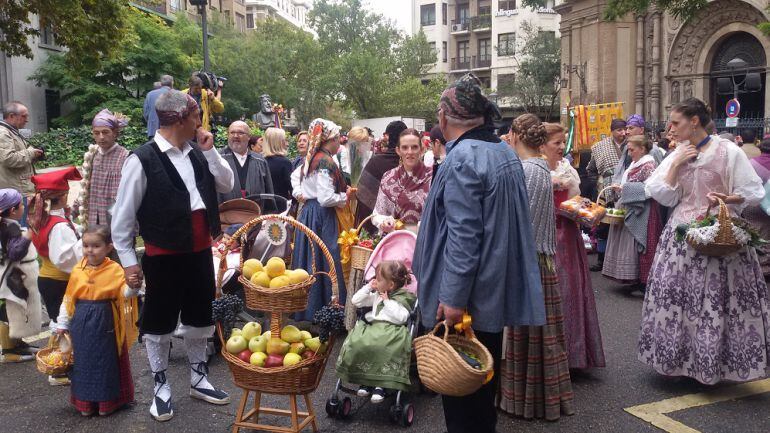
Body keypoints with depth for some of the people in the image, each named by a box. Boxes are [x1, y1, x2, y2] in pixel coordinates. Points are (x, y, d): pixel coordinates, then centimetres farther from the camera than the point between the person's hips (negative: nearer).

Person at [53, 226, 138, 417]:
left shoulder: (115, 270, -7)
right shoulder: (77, 270, 4)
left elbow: (125, 294, -14)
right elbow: (68, 299, 10)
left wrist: (132, 286, -36)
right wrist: (62, 324, 11)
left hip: (105, 324, -3)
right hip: (81, 324, 3)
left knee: (106, 361, 5)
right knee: (83, 361, 10)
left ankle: (107, 402, 20)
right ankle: (85, 402, 24)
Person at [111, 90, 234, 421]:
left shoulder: (196, 153, 6)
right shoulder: (142, 159, -13)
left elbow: (227, 185, 8)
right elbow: (122, 214, -9)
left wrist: (209, 150, -2)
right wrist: (128, 259, -8)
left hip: (200, 250, 6)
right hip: (164, 254, -6)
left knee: (200, 316, 17)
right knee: (160, 322, 9)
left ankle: (198, 379, 35)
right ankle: (161, 387, 26)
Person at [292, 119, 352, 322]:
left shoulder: (310, 160, 12)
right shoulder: (326, 162, -15)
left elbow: (297, 190, 17)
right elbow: (326, 198, -20)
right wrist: (345, 196, -6)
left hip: (307, 213, 9)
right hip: (322, 216, -9)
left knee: (309, 259, 13)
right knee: (325, 261, -4)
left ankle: (305, 309, 22)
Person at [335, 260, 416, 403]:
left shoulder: (403, 298, 4)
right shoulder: (376, 296, 25)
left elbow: (400, 318, -12)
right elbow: (356, 301, 28)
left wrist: (387, 302, -7)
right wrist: (368, 287, 18)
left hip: (391, 329, -6)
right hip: (371, 327, 6)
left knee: (381, 347, -39)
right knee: (355, 343, -26)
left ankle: (380, 385, -29)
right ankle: (366, 380, -14)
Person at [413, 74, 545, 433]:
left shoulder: (463, 158, -20)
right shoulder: (506, 152, 8)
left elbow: (463, 235, -25)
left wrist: (453, 297, -21)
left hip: (468, 296, -9)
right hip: (499, 287, 9)